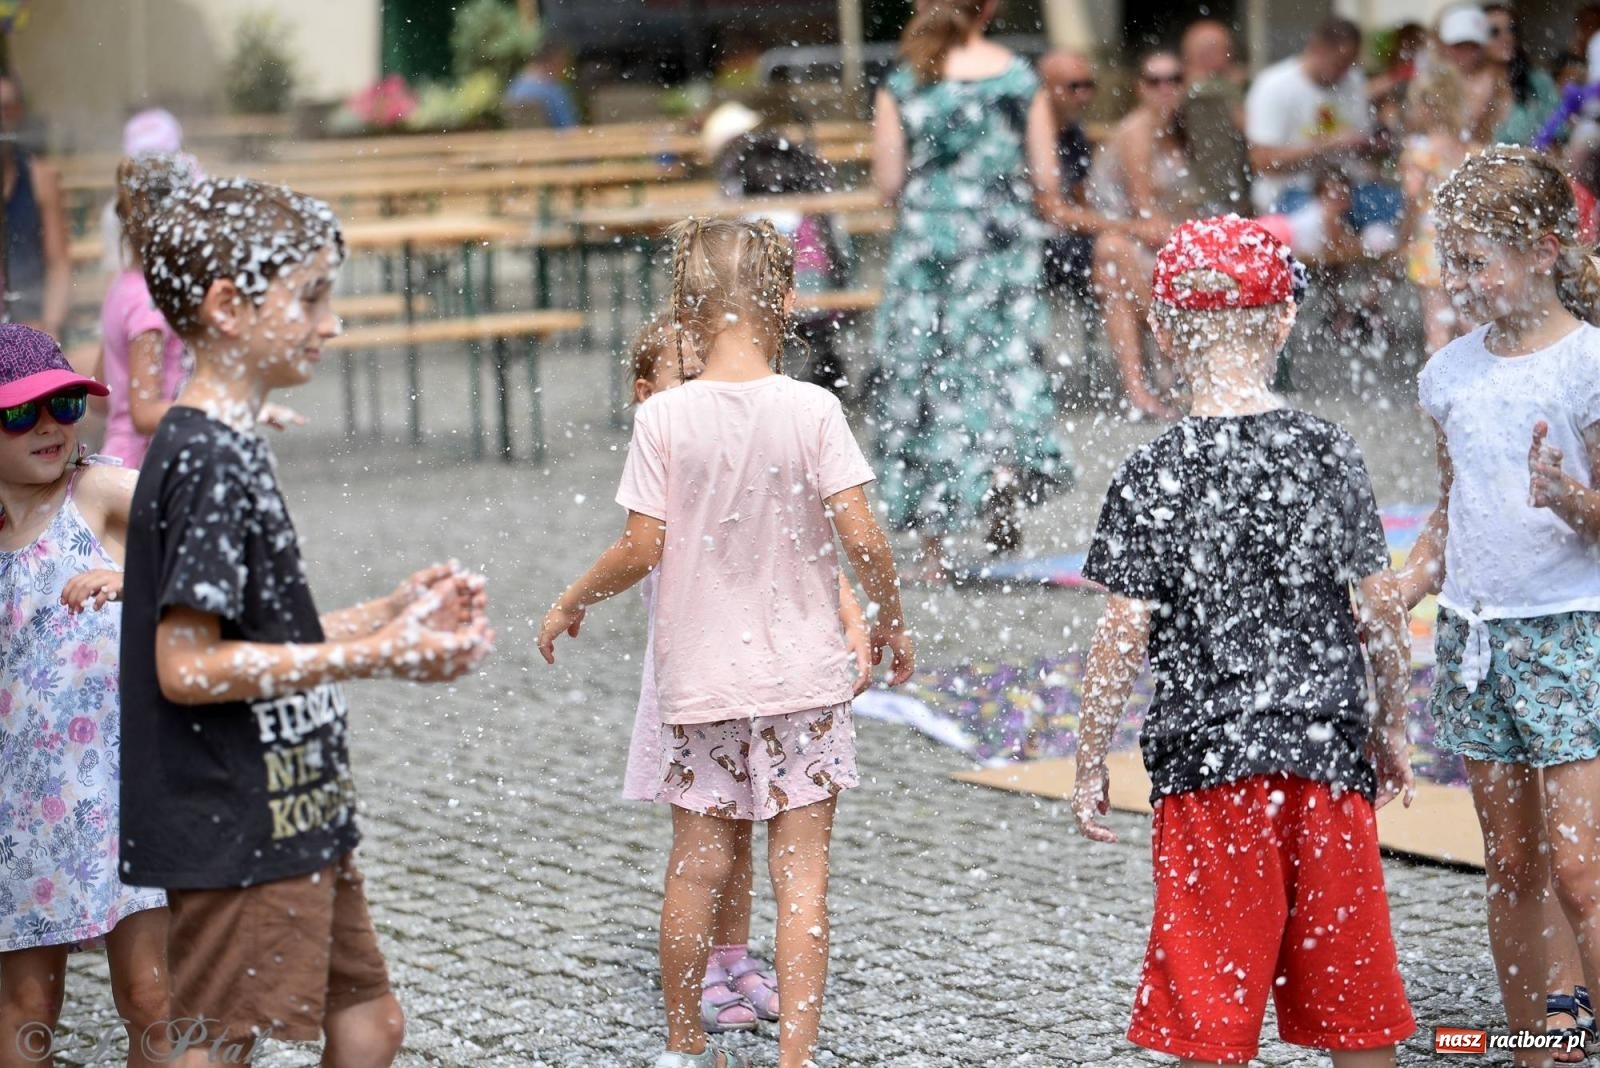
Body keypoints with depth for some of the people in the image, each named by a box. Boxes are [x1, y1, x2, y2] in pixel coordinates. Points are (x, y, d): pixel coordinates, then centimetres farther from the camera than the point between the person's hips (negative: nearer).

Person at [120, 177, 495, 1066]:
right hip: (235, 835, -10)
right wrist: (373, 657, -20)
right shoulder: (208, 461, -19)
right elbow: (187, 666, -23)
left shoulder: (233, 448, 12)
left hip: (293, 818, 10)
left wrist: (391, 616, 8)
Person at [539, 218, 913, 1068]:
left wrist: (569, 603, 9)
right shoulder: (812, 410, -9)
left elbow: (641, 548, -7)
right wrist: (890, 617, 7)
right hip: (802, 677, -1)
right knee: (801, 871, 2)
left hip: (697, 678, 1)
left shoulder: (663, 417, -7)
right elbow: (861, 536, -10)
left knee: (696, 865, 12)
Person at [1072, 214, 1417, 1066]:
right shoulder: (1330, 454, 0)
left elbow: (1124, 635, -9)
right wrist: (1391, 725, 17)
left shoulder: (1153, 478, -8)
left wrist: (1090, 763, 1)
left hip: (1208, 759, -3)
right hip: (1328, 748, 3)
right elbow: (1382, 609, 3)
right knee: (1352, 999, 14)